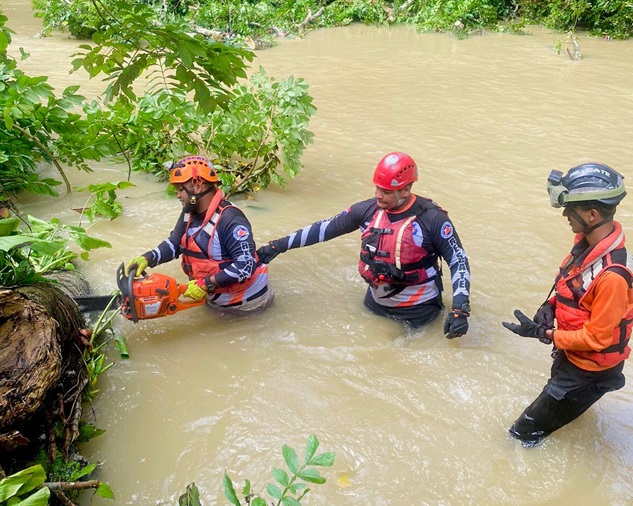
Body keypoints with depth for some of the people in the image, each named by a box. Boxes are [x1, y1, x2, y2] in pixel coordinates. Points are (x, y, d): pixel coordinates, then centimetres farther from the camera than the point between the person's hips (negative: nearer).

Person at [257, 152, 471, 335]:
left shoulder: (431, 218, -21)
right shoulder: (368, 210, -9)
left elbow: (459, 261, -14)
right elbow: (324, 229, 0)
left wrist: (459, 310, -24)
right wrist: (277, 246, -1)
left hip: (417, 311, -4)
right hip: (375, 304, 5)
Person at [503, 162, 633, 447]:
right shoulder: (588, 242, -10)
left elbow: (597, 337, -28)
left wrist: (542, 333, -25)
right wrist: (549, 306, -10)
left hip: (588, 369, -8)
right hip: (569, 354, 8)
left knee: (524, 433, 5)